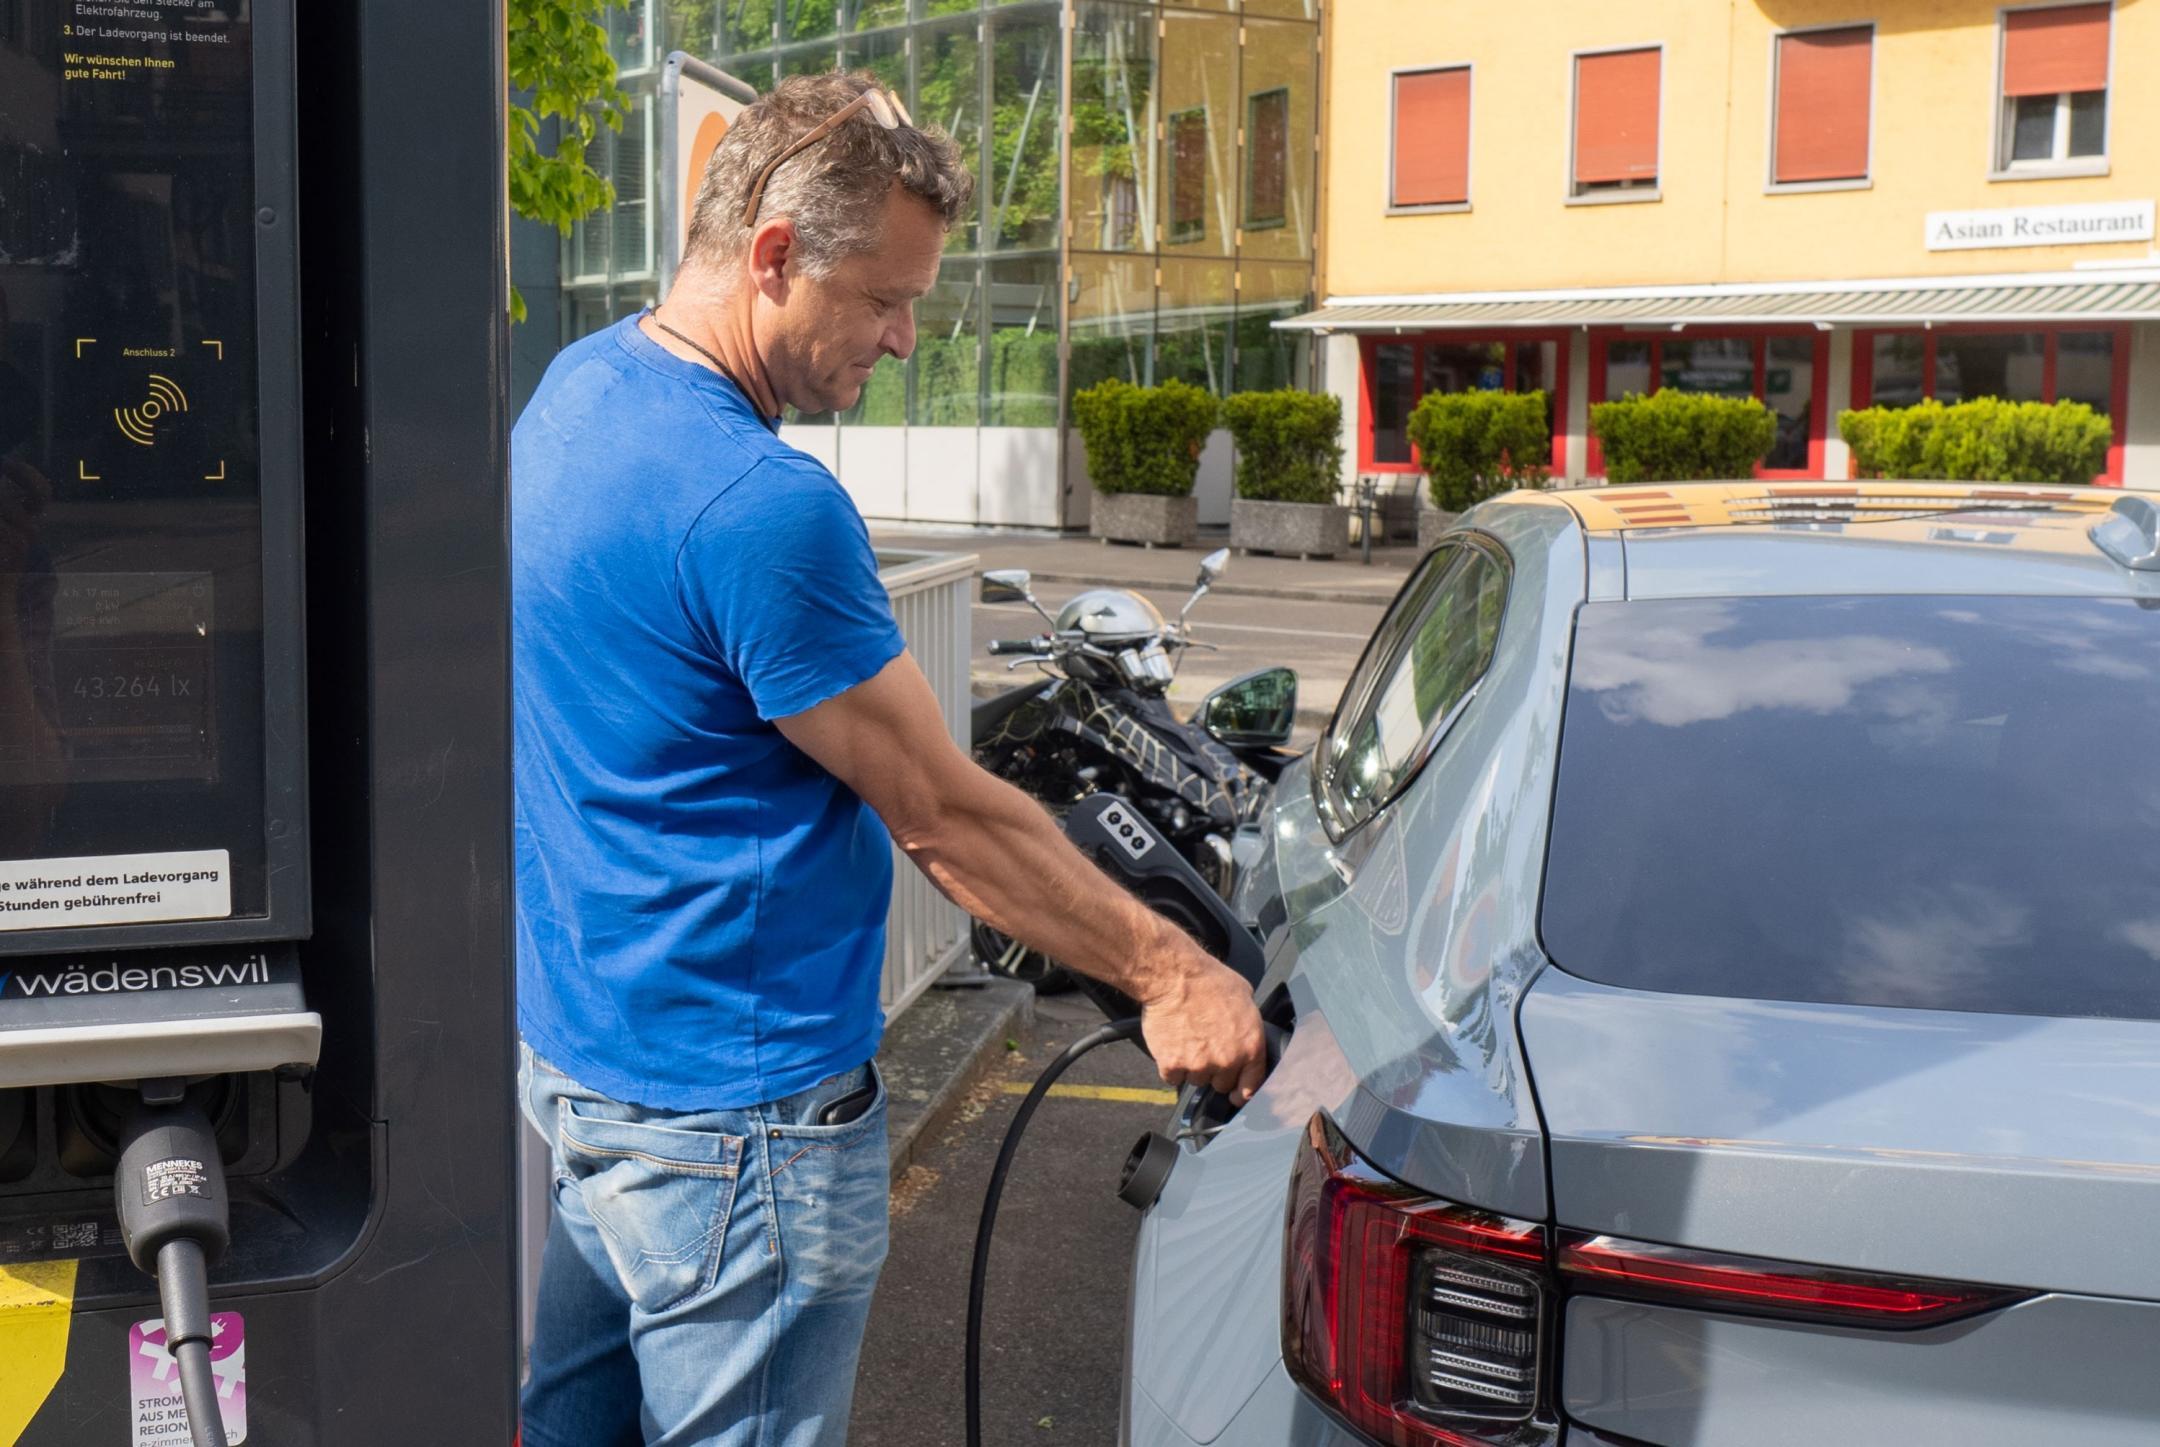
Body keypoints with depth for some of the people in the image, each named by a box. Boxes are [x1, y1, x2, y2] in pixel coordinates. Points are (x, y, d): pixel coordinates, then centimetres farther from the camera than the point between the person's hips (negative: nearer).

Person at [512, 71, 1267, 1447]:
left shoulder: (574, 390, 5)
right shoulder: (758, 504, -26)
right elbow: (948, 818, -20)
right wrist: (1170, 974, -10)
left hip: (578, 1048, 10)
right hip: (735, 1113, -9)